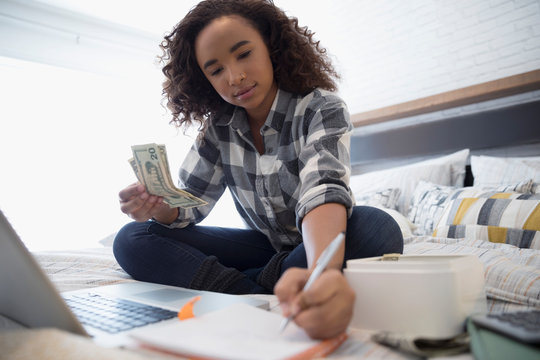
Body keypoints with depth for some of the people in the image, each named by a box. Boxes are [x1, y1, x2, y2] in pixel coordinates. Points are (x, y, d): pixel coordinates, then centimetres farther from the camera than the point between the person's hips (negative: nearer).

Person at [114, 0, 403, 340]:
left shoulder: (322, 109, -15)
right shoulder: (219, 127, -2)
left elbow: (324, 188, -34)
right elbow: (187, 205, -2)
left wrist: (322, 270, -55)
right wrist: (158, 207, -27)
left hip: (322, 241, -2)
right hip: (265, 245, 3)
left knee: (377, 229, -37)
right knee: (132, 239, -10)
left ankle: (250, 286, -19)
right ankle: (266, 298, -24)